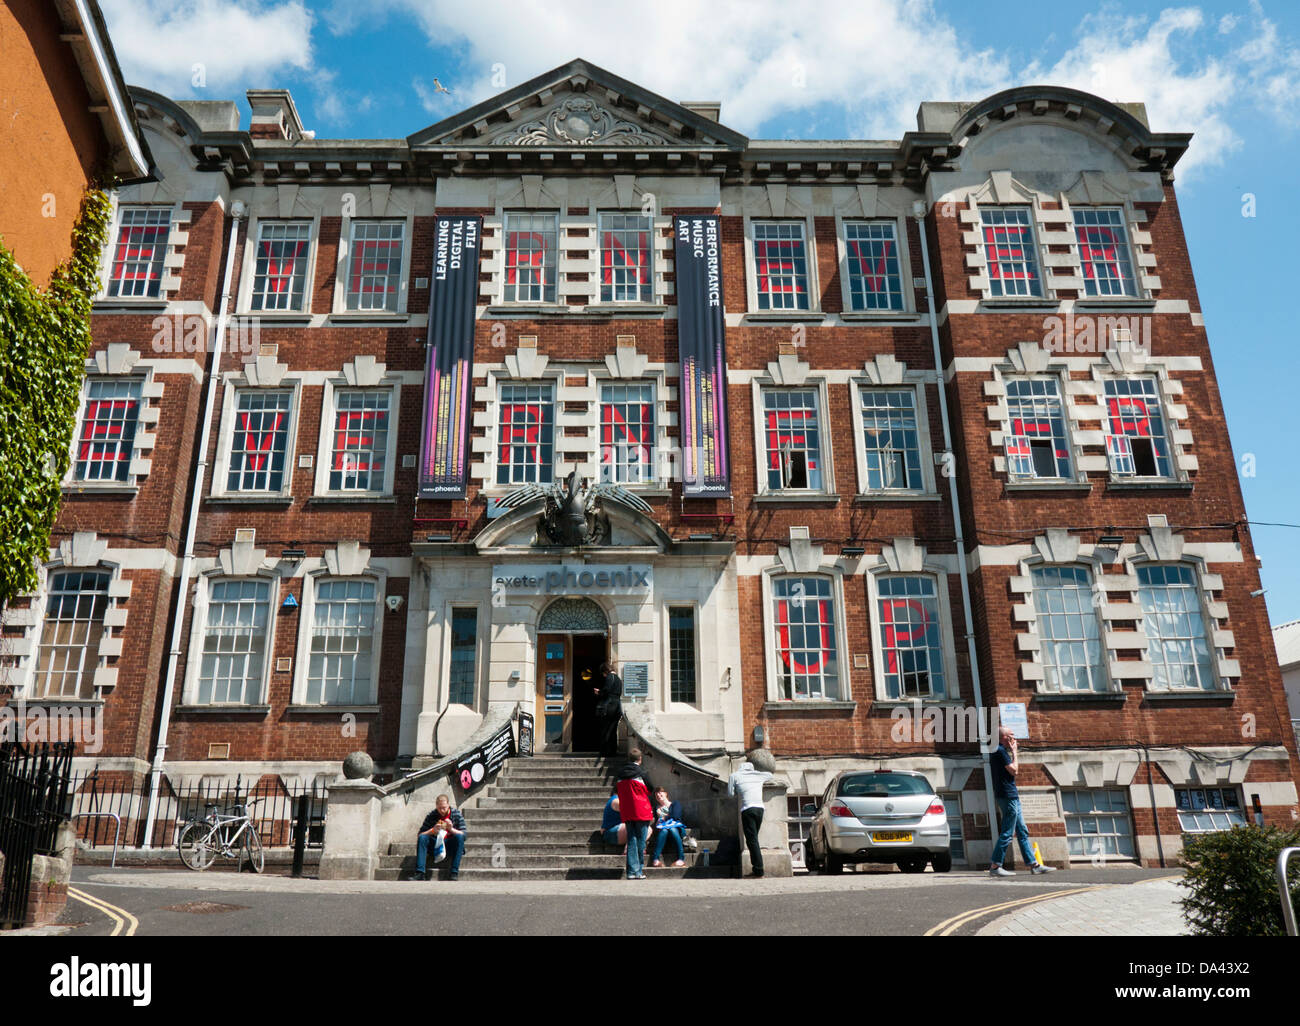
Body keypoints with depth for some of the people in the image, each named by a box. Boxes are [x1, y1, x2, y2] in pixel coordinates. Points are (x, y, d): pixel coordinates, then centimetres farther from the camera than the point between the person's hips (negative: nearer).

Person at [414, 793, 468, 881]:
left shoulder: (456, 814, -2)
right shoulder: (431, 816, 1)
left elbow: (465, 834, -9)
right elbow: (420, 834, -4)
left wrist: (451, 829, -24)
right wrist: (432, 830, -21)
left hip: (450, 845, -2)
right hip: (435, 844, 2)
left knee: (459, 837, -32)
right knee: (422, 838, -24)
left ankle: (454, 873, -34)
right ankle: (420, 873, -30)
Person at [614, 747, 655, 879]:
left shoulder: (620, 775, 5)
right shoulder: (641, 774, -9)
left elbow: (617, 790, 16)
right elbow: (650, 790, 2)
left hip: (626, 813, 4)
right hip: (641, 811, -4)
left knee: (631, 841, 7)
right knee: (640, 841, 3)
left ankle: (632, 871, 4)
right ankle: (639, 871, 5)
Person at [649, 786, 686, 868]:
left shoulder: (675, 804, 16)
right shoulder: (656, 808, 25)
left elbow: (675, 816, -3)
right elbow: (656, 821, 9)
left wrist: (663, 819, 2)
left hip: (677, 828, -1)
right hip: (662, 828, 1)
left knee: (672, 829, -38)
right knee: (664, 831, -36)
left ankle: (681, 859, -45)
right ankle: (656, 859, -52)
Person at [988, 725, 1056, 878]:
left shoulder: (999, 751, 18)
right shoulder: (1000, 751, -14)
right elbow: (1014, 770, -16)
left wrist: (1014, 751, 19)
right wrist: (1014, 752, -5)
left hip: (1011, 796, 11)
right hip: (1007, 796, -11)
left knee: (1022, 832, 13)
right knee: (1007, 833, -8)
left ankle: (1034, 864, 17)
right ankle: (995, 866, -6)